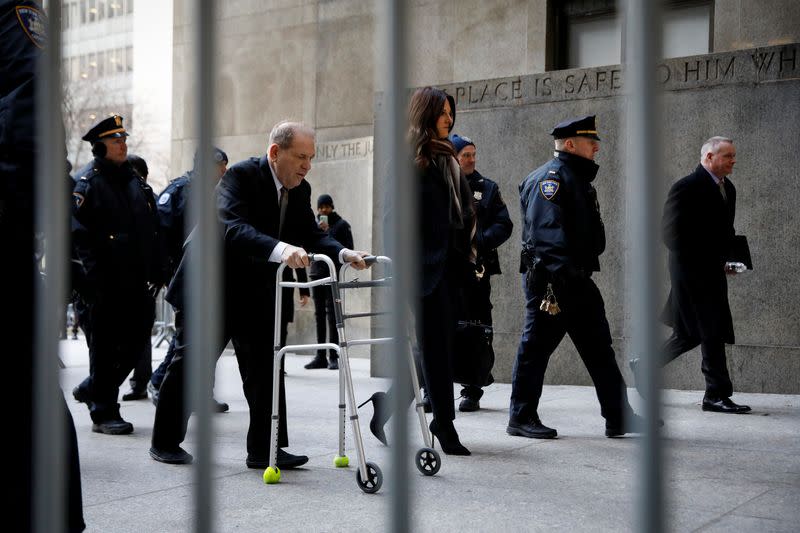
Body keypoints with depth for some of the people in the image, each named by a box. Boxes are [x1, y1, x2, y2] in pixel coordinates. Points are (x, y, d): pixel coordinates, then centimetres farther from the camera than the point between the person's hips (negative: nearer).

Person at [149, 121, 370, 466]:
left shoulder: (300, 190, 2)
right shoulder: (241, 176, -22)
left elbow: (311, 235, -1)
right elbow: (232, 227, -37)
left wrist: (344, 254, -21)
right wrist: (281, 250, -52)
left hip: (255, 289, 7)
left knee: (264, 365, 2)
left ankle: (264, 448, 8)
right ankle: (165, 442, 17)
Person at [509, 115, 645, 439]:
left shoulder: (577, 178, 21)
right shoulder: (551, 177, -12)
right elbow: (546, 230, -23)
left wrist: (577, 274, 20)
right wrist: (560, 273, -30)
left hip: (577, 279, 11)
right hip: (550, 279, -10)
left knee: (599, 347, 10)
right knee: (536, 347, -1)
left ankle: (618, 417, 14)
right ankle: (521, 418, 9)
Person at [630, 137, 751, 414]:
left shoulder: (728, 188, 15)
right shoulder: (686, 188, -13)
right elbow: (671, 232, -15)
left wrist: (727, 260, 7)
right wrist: (698, 261, -16)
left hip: (712, 270, 9)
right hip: (691, 271, -9)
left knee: (691, 332, 12)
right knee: (711, 331, -6)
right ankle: (717, 395, 3)